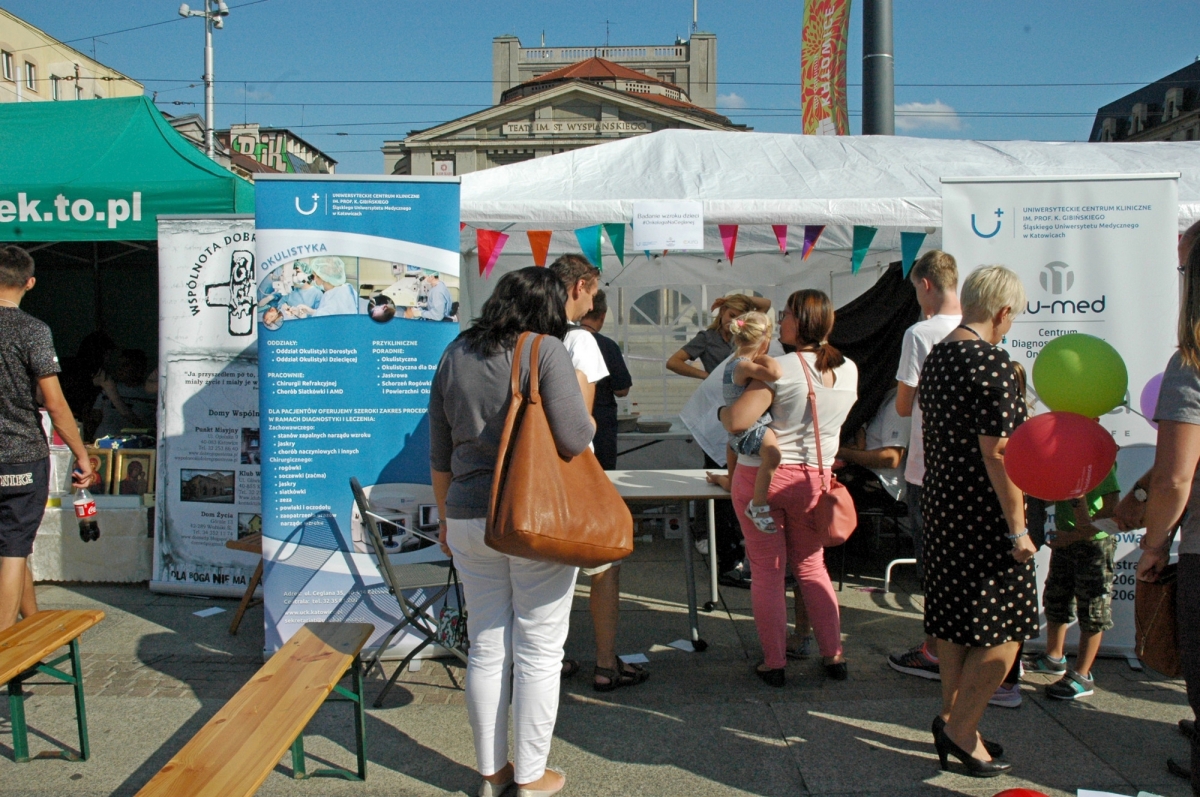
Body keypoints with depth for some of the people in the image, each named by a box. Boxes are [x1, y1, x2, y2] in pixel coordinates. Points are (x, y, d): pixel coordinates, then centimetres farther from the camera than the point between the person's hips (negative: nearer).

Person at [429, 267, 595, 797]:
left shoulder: (455, 355, 8)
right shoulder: (546, 351, -9)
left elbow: (440, 454, 12)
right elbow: (575, 440, -16)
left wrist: (446, 518, 21)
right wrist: (588, 420, 7)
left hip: (469, 518, 5)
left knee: (486, 649, 13)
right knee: (538, 652, 7)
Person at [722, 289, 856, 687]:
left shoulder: (781, 368, -16)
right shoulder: (849, 371, 1)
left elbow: (738, 421, -22)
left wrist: (722, 410, -2)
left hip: (761, 475, -5)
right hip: (813, 479, 5)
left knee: (768, 572, 6)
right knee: (811, 567, 19)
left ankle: (774, 662, 12)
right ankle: (834, 655, 21)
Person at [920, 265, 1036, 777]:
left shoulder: (936, 357, 9)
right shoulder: (994, 366, -19)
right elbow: (997, 453, -21)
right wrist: (1017, 527, -16)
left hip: (942, 503, 9)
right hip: (985, 516, -9)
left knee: (953, 617, 16)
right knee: (1003, 629, 2)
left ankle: (952, 716, 25)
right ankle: (961, 729, 7)